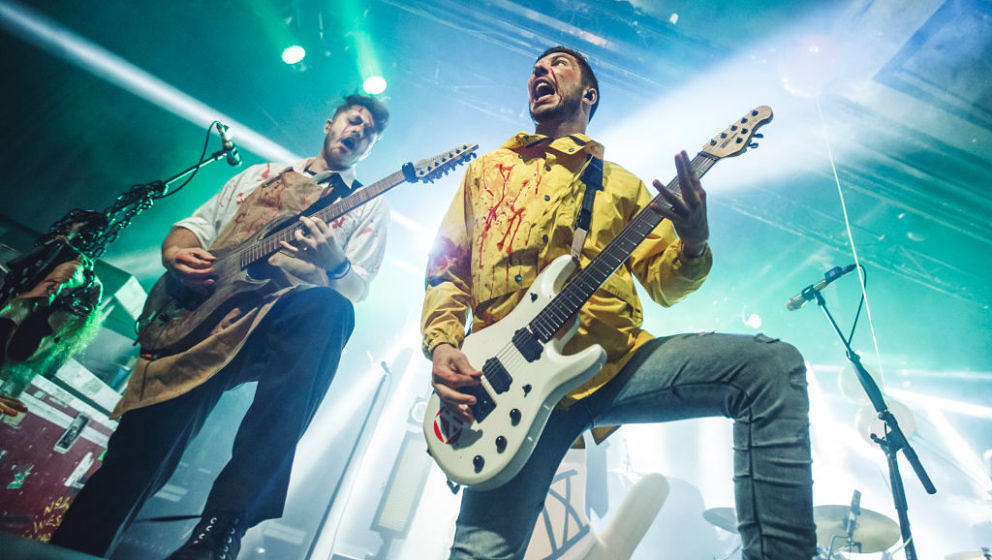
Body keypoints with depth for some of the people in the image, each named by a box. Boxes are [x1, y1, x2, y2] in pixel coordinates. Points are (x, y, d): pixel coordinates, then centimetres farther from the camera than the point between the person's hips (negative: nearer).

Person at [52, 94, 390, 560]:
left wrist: (335, 263, -17)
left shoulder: (367, 206, 20)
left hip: (284, 324, -3)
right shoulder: (261, 174, 30)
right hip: (202, 313, 4)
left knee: (330, 310, -40)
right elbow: (195, 223, 29)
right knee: (140, 449, -16)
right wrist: (176, 253, 6)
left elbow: (357, 287, 7)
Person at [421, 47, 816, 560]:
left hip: (616, 362, 1)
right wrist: (441, 346, -2)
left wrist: (693, 246, -11)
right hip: (509, 379, 0)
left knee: (772, 364, -19)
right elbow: (446, 271, 16)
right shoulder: (485, 171, 22)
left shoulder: (621, 184, 21)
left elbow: (663, 284, 13)